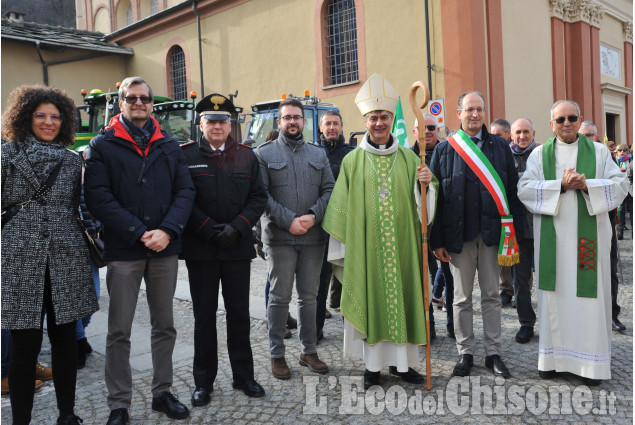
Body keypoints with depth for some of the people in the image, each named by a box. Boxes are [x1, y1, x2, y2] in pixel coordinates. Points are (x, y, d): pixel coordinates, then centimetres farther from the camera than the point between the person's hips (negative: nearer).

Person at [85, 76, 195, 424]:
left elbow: (185, 191, 3)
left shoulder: (169, 146, 10)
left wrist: (167, 231, -13)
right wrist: (139, 234, -17)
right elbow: (98, 198, -9)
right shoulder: (102, 146, 1)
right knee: (119, 332, 5)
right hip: (123, 251, -3)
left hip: (165, 250, 3)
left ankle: (162, 392, 28)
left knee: (165, 326, 12)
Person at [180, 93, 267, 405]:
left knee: (239, 313, 10)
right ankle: (204, 382, 22)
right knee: (204, 315, 8)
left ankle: (243, 376, 25)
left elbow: (258, 198, 4)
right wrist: (209, 229, -13)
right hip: (200, 249, -2)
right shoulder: (185, 155, 0)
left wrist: (237, 228, -10)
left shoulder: (246, 156, 7)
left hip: (238, 248, 2)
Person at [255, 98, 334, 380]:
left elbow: (329, 190, 7)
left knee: (309, 295, 10)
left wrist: (313, 216, -10)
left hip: (313, 237, 3)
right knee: (280, 297, 2)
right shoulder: (264, 153, 3)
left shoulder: (318, 154, 14)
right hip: (279, 237, -3)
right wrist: (288, 220, -14)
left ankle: (309, 351, 23)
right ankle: (277, 354, 16)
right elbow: (261, 195, -6)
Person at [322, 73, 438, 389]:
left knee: (401, 296, 7)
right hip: (365, 246, -1)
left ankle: (401, 360, 23)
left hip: (401, 244, 2)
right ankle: (372, 365, 18)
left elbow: (421, 204, 8)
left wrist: (425, 184, -13)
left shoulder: (408, 158, 7)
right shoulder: (352, 161, 2)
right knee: (369, 300, 4)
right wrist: (342, 250, -2)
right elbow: (342, 209, 1)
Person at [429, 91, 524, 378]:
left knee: (491, 295, 10)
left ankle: (493, 353, 21)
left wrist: (515, 233, -1)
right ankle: (465, 353, 20)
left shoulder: (500, 147, 7)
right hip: (459, 233, -1)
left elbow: (513, 191, 6)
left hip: (492, 232, 1)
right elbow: (435, 196, 0)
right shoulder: (444, 150, 3)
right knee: (462, 298, 7)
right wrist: (437, 240, -5)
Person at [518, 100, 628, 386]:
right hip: (552, 237, 0)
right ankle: (553, 357, 14)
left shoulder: (598, 151, 10)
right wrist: (561, 185, -15)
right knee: (555, 292, 4)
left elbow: (620, 185, 1)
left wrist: (587, 185, -15)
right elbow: (524, 189, -4)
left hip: (588, 236, 0)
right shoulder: (540, 154, 8)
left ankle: (591, 361, 12)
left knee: (589, 293, 1)